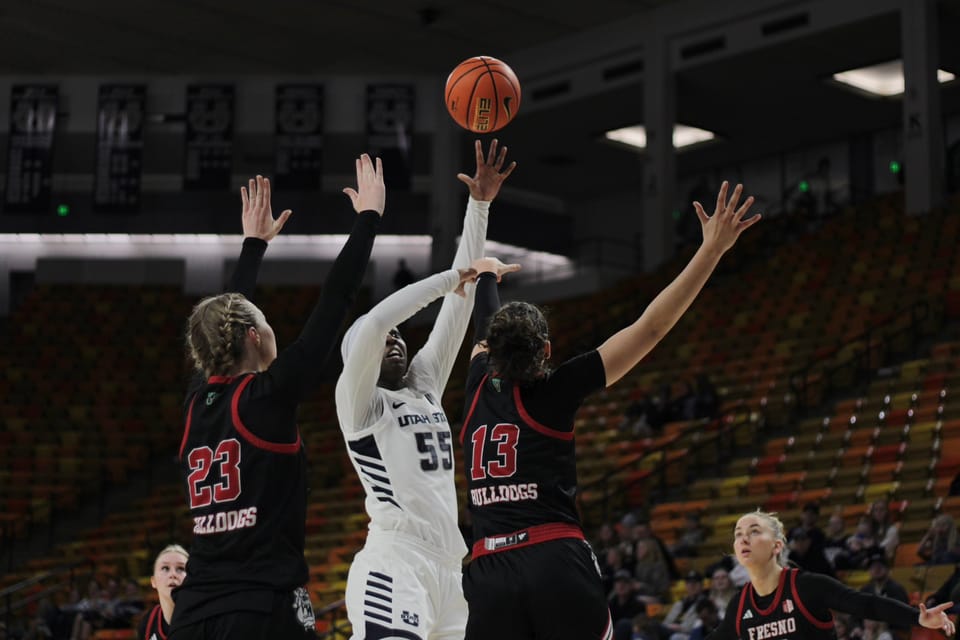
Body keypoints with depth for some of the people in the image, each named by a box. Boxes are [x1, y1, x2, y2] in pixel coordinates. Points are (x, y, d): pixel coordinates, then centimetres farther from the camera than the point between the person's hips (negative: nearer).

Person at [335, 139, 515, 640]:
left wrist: (480, 204, 10)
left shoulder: (425, 385, 18)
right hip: (394, 567, -8)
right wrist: (451, 278, -11)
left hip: (448, 567, 8)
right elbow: (372, 325, -18)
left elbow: (458, 303, 14)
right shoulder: (357, 400, 1)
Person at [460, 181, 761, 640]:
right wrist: (712, 249, -1)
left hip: (490, 576, 3)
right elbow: (651, 327, -2)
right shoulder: (554, 391, 2)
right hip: (558, 566, -3)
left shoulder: (479, 388, 12)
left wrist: (486, 275, 57)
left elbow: (485, 332, 36)